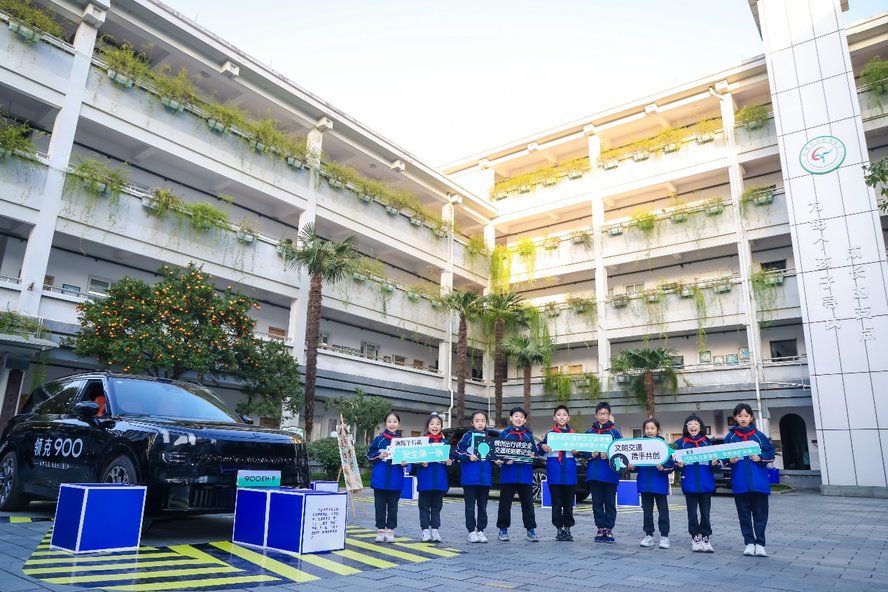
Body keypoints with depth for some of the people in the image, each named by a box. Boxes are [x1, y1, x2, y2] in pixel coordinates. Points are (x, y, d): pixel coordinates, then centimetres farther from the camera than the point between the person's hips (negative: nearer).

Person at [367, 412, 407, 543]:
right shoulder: (379, 439, 0)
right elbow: (369, 455, 2)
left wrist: (405, 462, -12)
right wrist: (379, 455, -15)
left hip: (395, 479, 1)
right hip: (380, 478, -1)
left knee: (393, 506, 9)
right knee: (380, 505, 7)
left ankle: (390, 531, 18)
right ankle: (380, 530, 17)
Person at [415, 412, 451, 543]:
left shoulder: (445, 442, 8)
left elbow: (449, 459, 12)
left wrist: (449, 463, -9)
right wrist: (421, 463, -22)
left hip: (440, 479, 3)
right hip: (425, 479, -3)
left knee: (437, 506, 11)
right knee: (425, 506, 5)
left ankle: (435, 530, 20)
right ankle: (426, 531, 14)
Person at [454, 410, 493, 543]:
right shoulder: (468, 436, -1)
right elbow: (457, 451, -5)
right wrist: (468, 457, -19)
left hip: (485, 477, 3)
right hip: (470, 477, -3)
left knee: (482, 506, 11)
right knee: (470, 506, 5)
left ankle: (480, 530, 22)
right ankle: (472, 531, 14)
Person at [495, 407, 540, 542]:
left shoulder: (528, 434, 11)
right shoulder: (505, 433, 4)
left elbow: (534, 450, 9)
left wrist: (533, 455, -12)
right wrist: (504, 460, -18)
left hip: (525, 474, 2)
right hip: (508, 473, -2)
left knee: (527, 502, 6)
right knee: (505, 502, 5)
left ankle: (531, 530, 16)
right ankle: (503, 530, 16)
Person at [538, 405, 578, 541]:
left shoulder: (573, 434, 10)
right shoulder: (550, 433, 5)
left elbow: (579, 451, 14)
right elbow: (541, 449, 2)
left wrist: (576, 452, -7)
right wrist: (542, 446, -19)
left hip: (569, 471, 2)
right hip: (554, 472, -1)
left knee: (569, 502, 6)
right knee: (556, 502, 4)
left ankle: (567, 528, 17)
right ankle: (559, 529, 13)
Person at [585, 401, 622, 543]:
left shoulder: (615, 432, 1)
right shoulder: (589, 432, 8)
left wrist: (609, 455, -17)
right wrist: (590, 454, -10)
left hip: (610, 474, -2)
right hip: (594, 473, 2)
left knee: (610, 503, 4)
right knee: (597, 502, 7)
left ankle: (609, 529, 13)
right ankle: (601, 529, 16)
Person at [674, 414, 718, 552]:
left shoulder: (707, 442, 8)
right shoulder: (681, 443, 4)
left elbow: (714, 458, 8)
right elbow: (676, 460, 2)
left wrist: (715, 462, -13)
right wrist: (679, 464, -18)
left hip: (706, 483, 1)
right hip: (690, 483, -1)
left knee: (705, 512, 4)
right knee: (692, 512, 6)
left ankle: (706, 538, 16)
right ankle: (695, 538, 16)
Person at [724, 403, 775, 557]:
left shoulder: (759, 436, 4)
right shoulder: (730, 437, 4)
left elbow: (770, 453, 5)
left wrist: (760, 458, -12)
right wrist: (730, 460, -15)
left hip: (759, 481, 0)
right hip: (740, 482, 0)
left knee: (760, 513, 3)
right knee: (744, 514, 7)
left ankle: (760, 543, 10)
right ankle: (749, 542, 16)